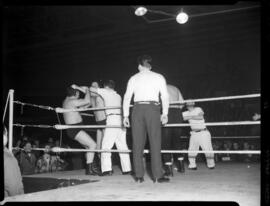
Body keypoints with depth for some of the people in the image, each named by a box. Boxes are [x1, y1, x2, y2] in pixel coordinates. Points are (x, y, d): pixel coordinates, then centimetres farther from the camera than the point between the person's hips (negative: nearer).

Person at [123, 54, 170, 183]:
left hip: (138, 109, 2)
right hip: (153, 109, -2)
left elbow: (127, 97, 8)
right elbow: (165, 96, 1)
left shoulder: (134, 78, 14)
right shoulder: (159, 77, 10)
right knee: (155, 142, -2)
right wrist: (165, 113, 2)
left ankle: (138, 176, 5)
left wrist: (125, 116, 9)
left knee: (138, 143, 4)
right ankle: (157, 176, -4)